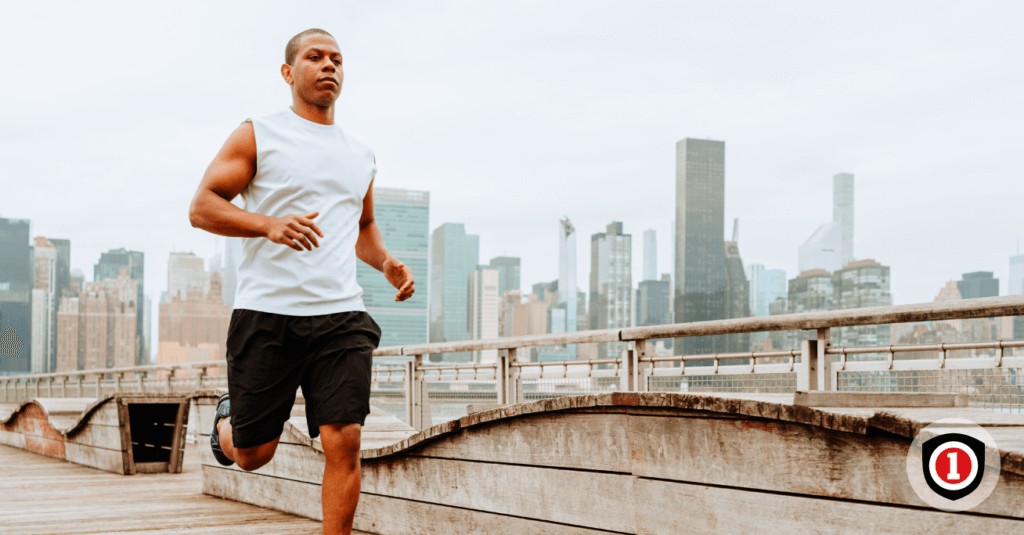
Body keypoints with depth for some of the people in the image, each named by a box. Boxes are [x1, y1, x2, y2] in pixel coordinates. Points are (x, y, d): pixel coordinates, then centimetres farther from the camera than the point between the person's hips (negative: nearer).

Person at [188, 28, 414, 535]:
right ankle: (227, 420, 42)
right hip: (266, 315, -3)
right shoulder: (257, 136, 3)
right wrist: (270, 224, -22)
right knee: (253, 454, 6)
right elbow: (201, 208, -4)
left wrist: (386, 261, 9)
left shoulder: (361, 156, 18)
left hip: (341, 316, 3)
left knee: (344, 441, -12)